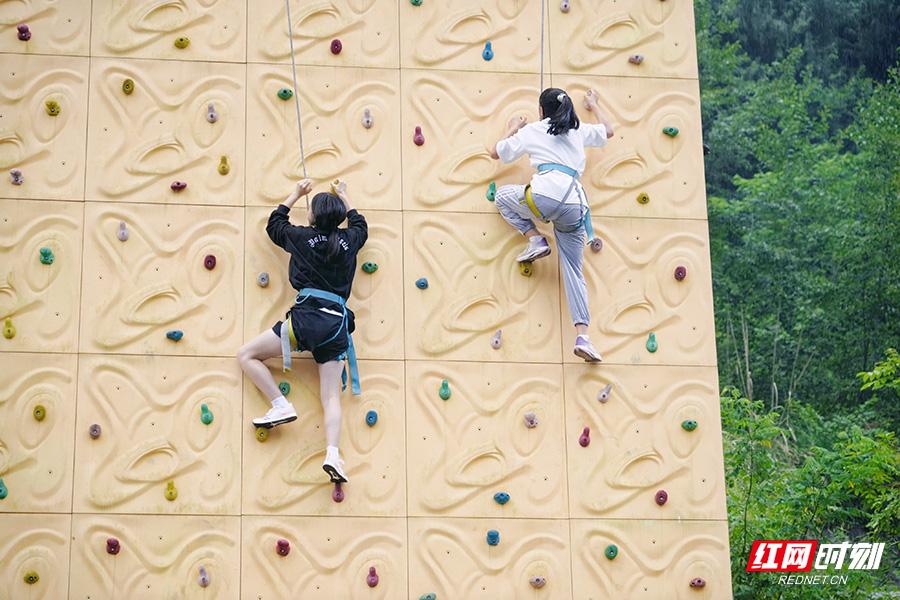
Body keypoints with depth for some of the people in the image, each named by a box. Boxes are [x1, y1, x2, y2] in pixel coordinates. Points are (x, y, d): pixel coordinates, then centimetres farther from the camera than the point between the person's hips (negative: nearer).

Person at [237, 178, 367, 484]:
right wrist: (343, 196, 51)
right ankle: (332, 454, -22)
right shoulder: (349, 240, 13)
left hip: (307, 317, -4)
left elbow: (274, 223, 27)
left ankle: (281, 405, -5)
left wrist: (296, 194, 37)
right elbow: (359, 224, 39)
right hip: (337, 324, 4)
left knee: (246, 355, 9)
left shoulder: (303, 237, 6)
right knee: (331, 396, 0)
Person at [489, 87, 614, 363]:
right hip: (575, 204, 4)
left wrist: (513, 129, 43)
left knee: (502, 195, 28)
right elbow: (608, 131, 45)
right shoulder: (579, 130, 25)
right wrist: (593, 105, 60)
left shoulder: (531, 130, 17)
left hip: (545, 195, -4)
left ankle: (535, 239, 8)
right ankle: (582, 336, -8)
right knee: (573, 270, 7)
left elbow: (495, 152, 26)